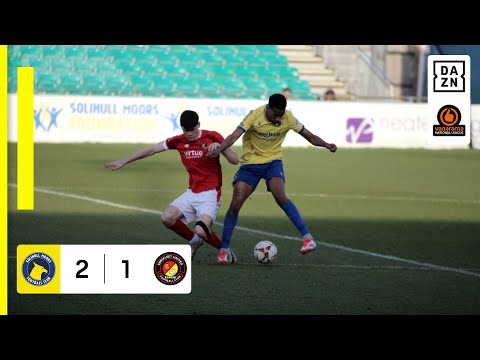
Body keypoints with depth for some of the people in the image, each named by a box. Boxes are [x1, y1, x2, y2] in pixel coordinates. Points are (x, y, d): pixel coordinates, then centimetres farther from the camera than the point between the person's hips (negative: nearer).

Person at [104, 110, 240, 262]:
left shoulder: (212, 137, -9)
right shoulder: (179, 141, 3)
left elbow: (235, 161, -9)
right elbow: (151, 150, 10)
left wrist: (220, 146, -27)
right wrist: (124, 162, 13)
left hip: (210, 193, -6)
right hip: (192, 192, 6)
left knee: (201, 230, -25)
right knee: (167, 217, -12)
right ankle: (194, 241, 13)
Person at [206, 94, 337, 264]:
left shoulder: (288, 118, -10)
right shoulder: (254, 116, -18)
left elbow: (309, 136, -3)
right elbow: (234, 136, -26)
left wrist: (326, 145, -21)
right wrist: (218, 149, -43)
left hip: (273, 161, 0)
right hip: (250, 163, 0)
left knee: (280, 196, -27)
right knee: (235, 204, -10)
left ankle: (307, 237, -22)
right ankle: (224, 249, 4)